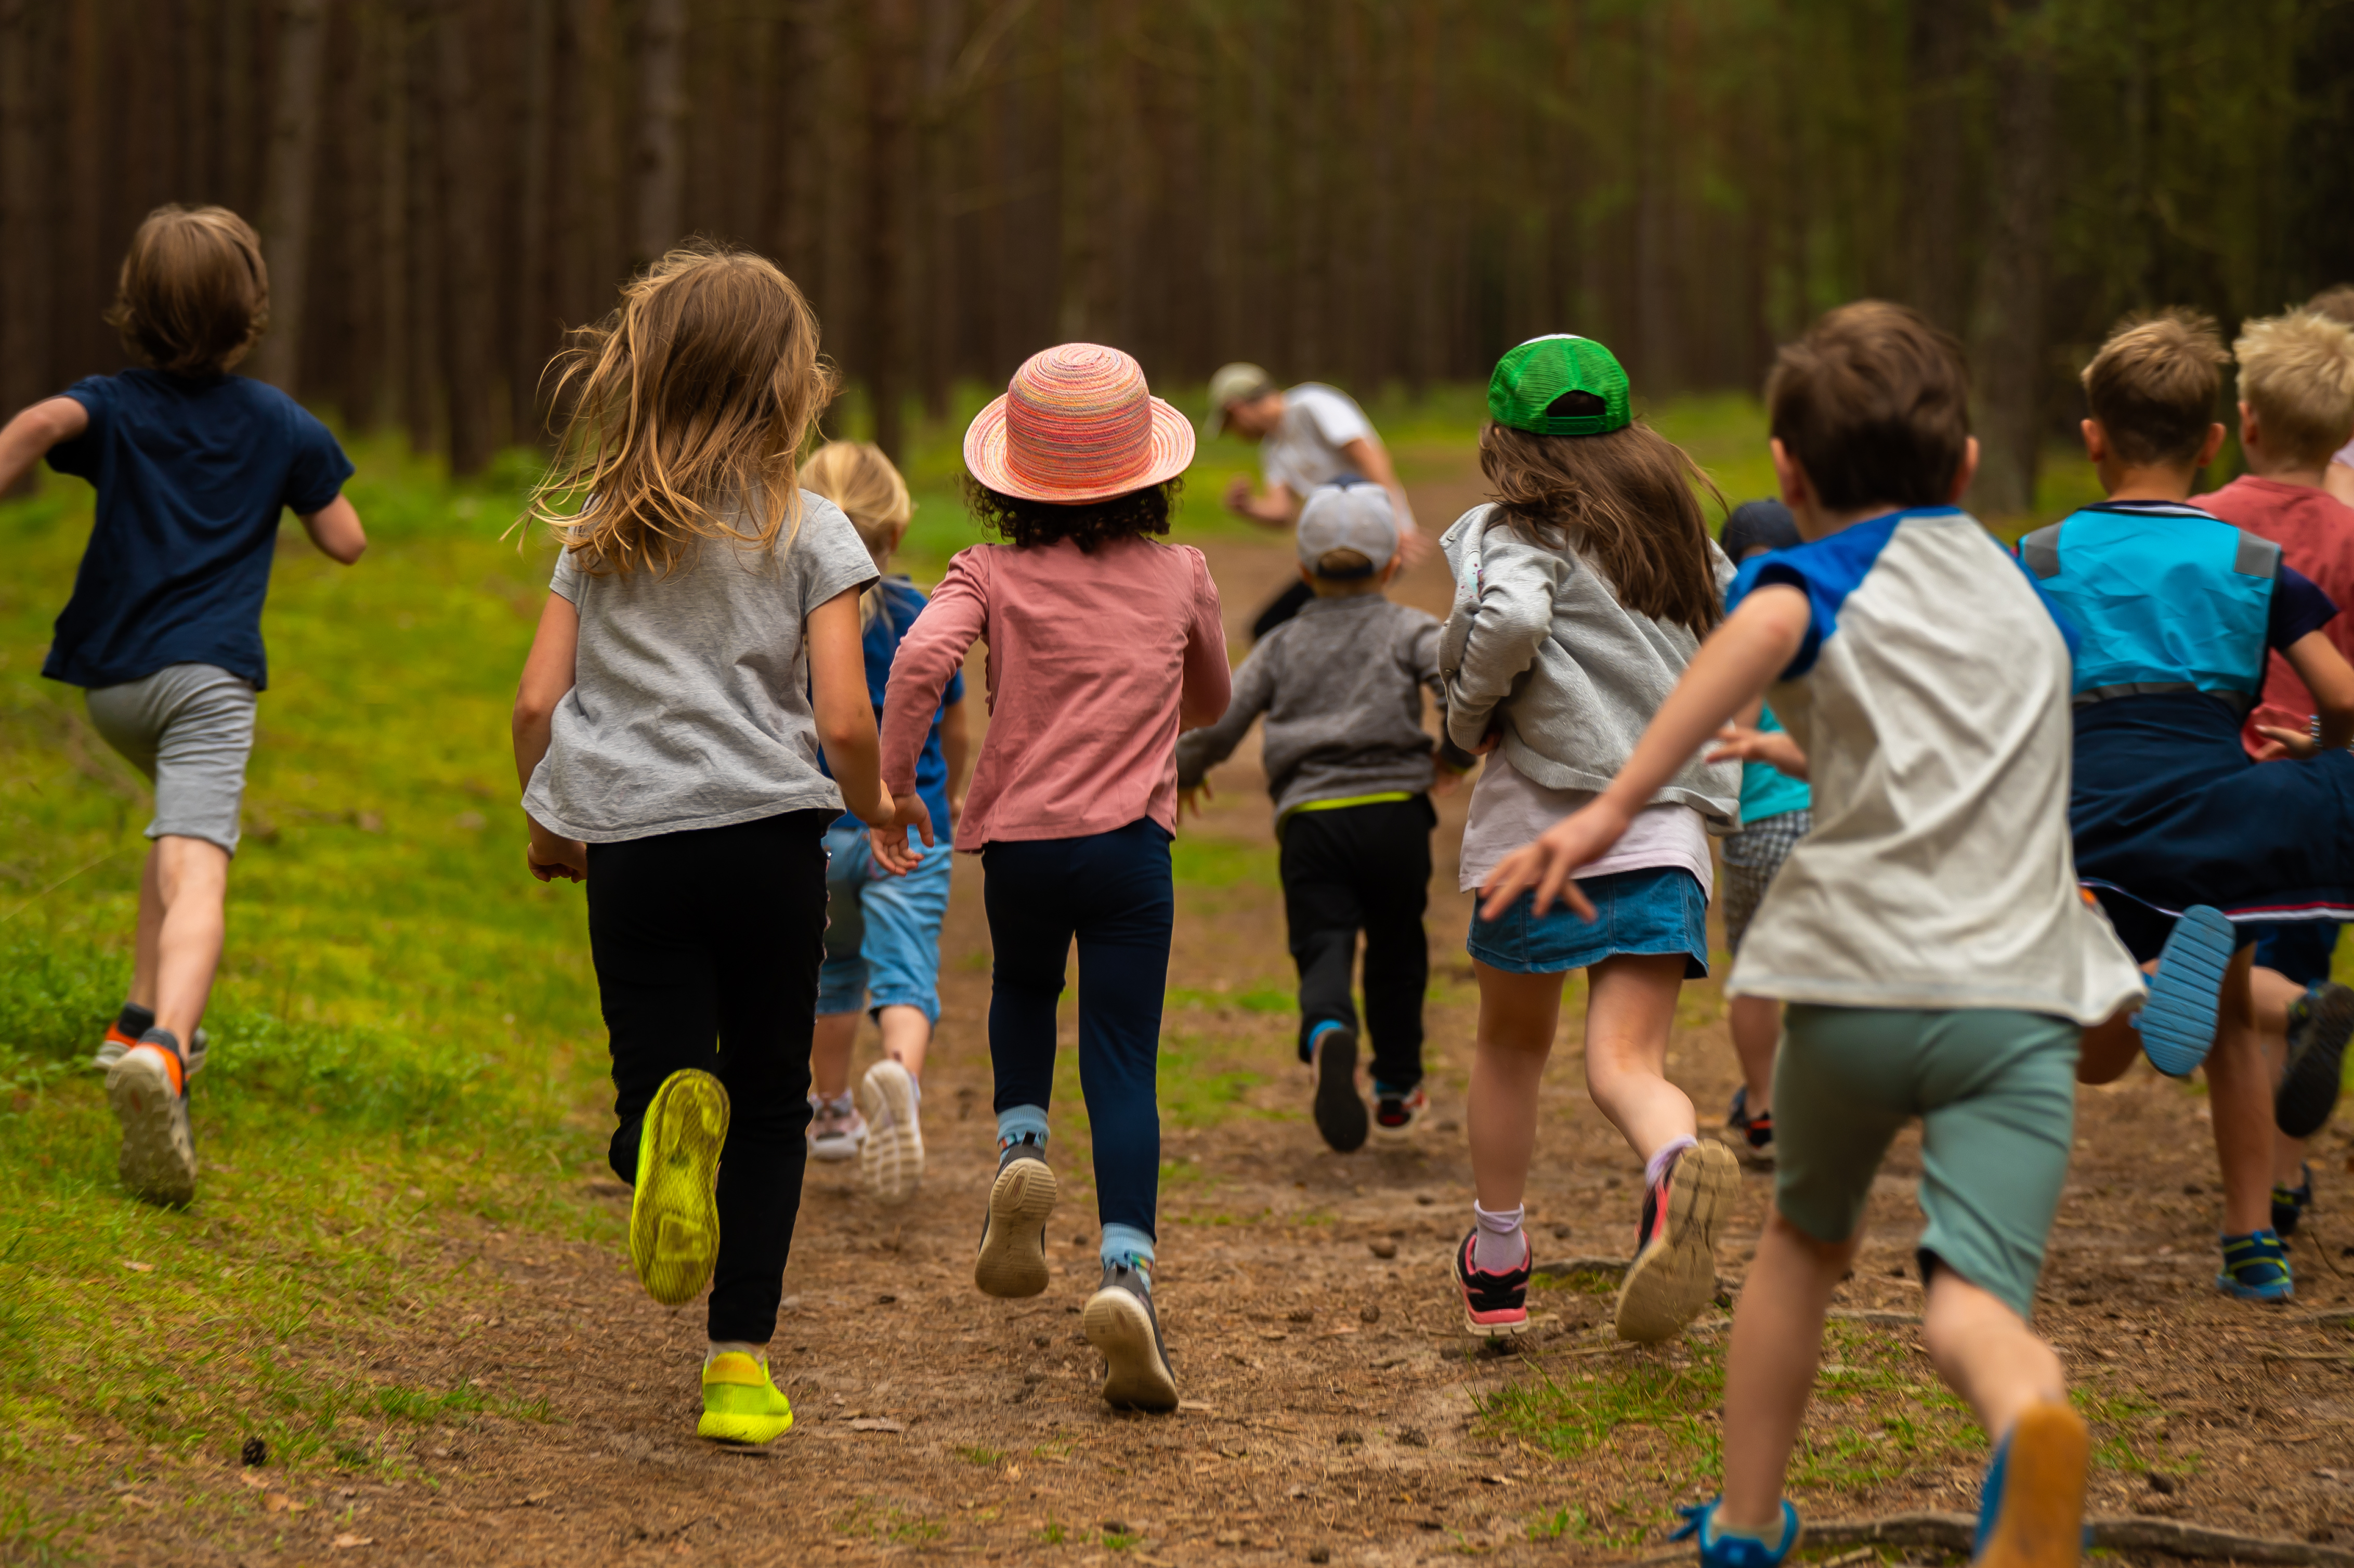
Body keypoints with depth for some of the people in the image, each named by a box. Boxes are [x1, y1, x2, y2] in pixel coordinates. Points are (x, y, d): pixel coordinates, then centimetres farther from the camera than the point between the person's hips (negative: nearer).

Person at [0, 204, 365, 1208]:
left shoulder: (116, 407, 5)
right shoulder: (280, 425, 7)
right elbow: (346, 542, 14)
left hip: (111, 681, 3)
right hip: (209, 673, -3)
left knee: (181, 823, 32)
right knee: (196, 870, -20)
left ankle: (144, 1022, 30)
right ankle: (162, 1047, -46)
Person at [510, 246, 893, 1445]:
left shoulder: (597, 532, 8)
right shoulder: (808, 533, -2)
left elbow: (537, 700, 5)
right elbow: (843, 720, -8)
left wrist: (546, 827, 21)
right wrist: (872, 805, 12)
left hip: (629, 844, 2)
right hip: (766, 835, -2)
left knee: (651, 1078, 7)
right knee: (770, 1101, 12)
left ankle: (667, 1135, -32)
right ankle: (739, 1361, 7)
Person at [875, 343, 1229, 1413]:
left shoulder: (992, 576, 0)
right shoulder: (1180, 577, 7)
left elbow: (922, 658, -19)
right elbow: (1210, 702, 23)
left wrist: (892, 785, -8)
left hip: (1020, 842, 1)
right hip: (1131, 841, 0)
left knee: (1025, 993, 31)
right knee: (1122, 1066, -3)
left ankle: (1020, 1145, 7)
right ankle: (1125, 1268, -22)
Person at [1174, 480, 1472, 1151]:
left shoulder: (1282, 645, 15)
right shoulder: (1408, 631, 10)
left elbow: (1217, 723, 9)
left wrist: (1183, 772, 29)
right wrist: (1454, 755, 5)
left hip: (1310, 818, 0)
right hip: (1395, 811, 0)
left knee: (1323, 950, -7)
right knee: (1395, 947, 19)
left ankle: (1329, 1035, -41)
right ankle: (1396, 1089, 30)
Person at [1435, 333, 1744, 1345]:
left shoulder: (1521, 535, -3)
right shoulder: (1680, 535, 14)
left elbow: (1510, 619, -24)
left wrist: (1472, 714, -7)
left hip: (1541, 824, -3)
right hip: (1665, 830, 3)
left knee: (1510, 1046, 19)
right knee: (1625, 1063, -6)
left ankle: (1497, 1269, 29)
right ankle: (1679, 1163, -42)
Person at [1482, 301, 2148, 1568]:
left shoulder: (1825, 572, 7)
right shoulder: (2022, 597, 26)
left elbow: (1769, 622, -20)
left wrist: (1615, 807, -26)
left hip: (1858, 983, -2)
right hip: (2019, 991, 2)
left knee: (1805, 1239, 26)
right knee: (1974, 1297, -13)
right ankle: (2031, 1427, -48)